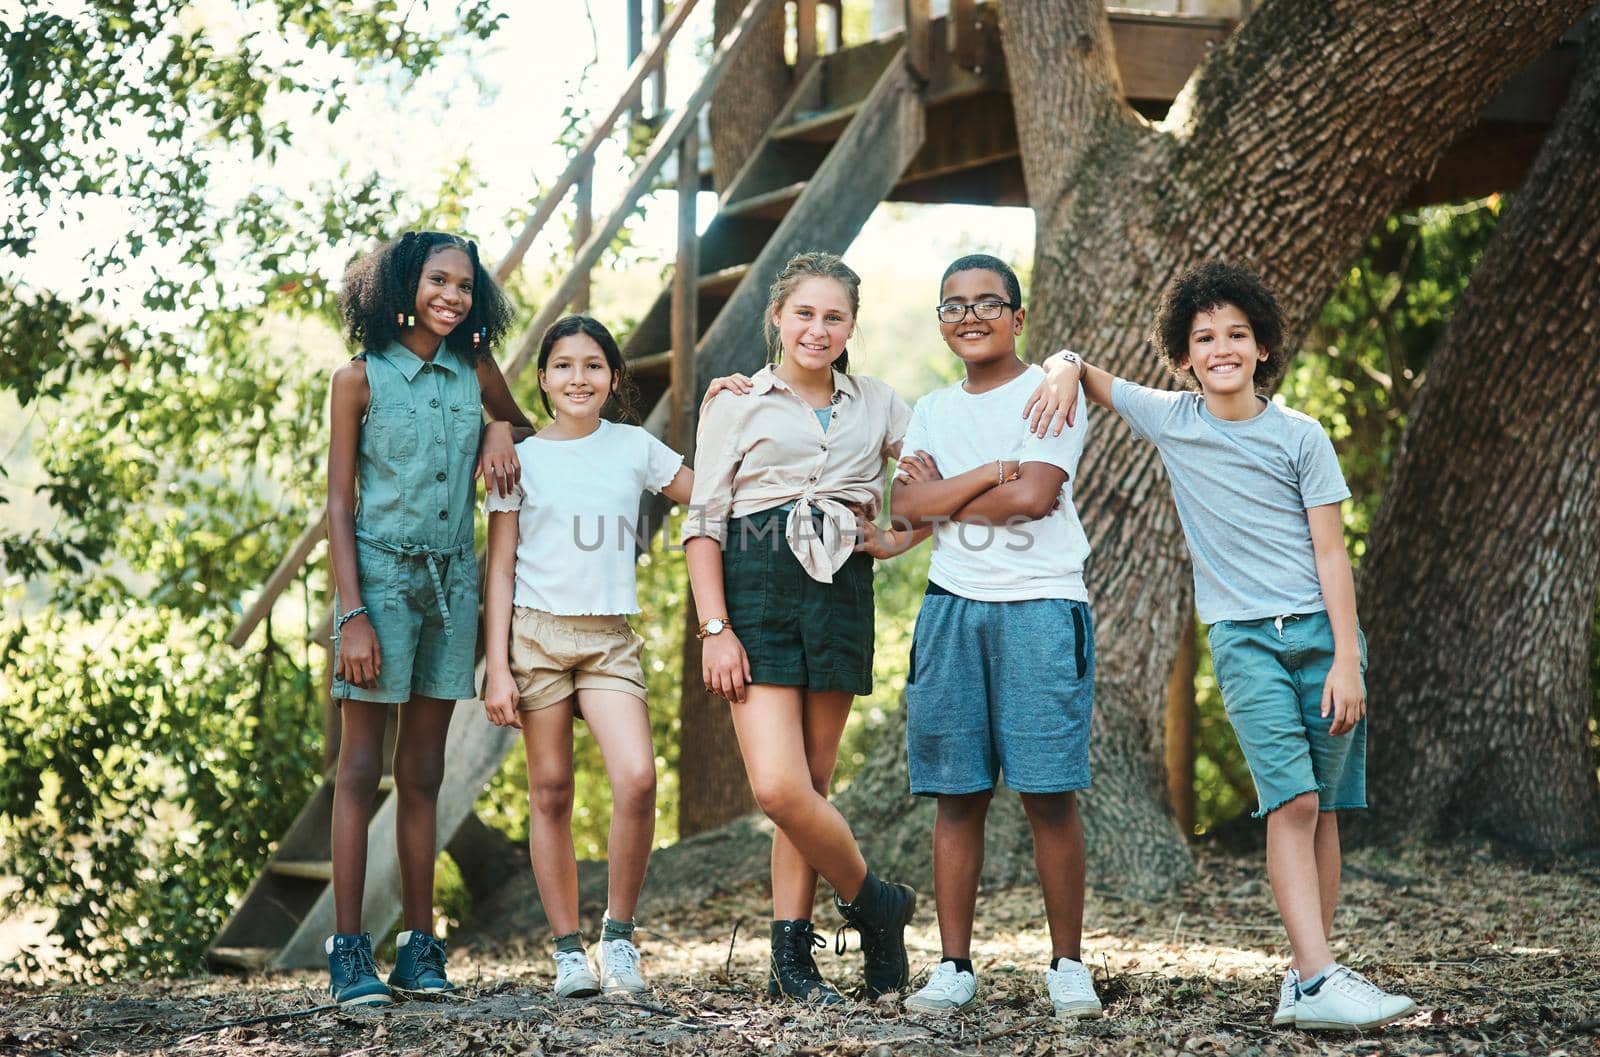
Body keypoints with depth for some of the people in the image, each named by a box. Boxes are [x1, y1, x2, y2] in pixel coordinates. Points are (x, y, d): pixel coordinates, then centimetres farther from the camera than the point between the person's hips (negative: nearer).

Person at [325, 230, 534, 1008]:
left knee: (423, 772, 7)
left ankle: (419, 945, 10)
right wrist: (352, 614, -14)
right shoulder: (362, 377, -4)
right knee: (361, 767, -3)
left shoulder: (476, 373, 7)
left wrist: (502, 433, 2)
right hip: (380, 571, -4)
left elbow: (522, 425, 27)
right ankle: (349, 951, -3)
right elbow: (338, 504, -5)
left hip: (452, 579, 4)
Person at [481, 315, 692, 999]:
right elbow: (500, 570, 4)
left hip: (610, 639, 1)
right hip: (536, 633, -1)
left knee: (637, 778, -18)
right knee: (551, 794, 0)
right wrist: (497, 666, -4)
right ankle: (568, 950, 8)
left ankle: (619, 935, -3)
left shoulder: (635, 448, 9)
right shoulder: (520, 459, 5)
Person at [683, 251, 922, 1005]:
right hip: (757, 591, -2)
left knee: (807, 786, 2)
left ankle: (791, 956, 9)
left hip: (841, 596, 2)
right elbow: (701, 522, 3)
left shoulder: (878, 406, 15)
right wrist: (715, 628, -7)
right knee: (779, 787, -14)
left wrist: (903, 537, 5)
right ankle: (875, 902, 6)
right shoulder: (735, 403, 8)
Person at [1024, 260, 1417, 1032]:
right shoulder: (1170, 421, 5)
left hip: (1320, 628, 1)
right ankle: (1318, 978, -23)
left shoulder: (1301, 437, 1)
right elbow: (1081, 371, 17)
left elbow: (1330, 554, -1)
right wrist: (1064, 369, -8)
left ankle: (1310, 976, 7)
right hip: (1244, 638, -1)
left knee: (1323, 808, 1)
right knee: (1291, 802, -15)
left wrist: (1346, 661, -8)